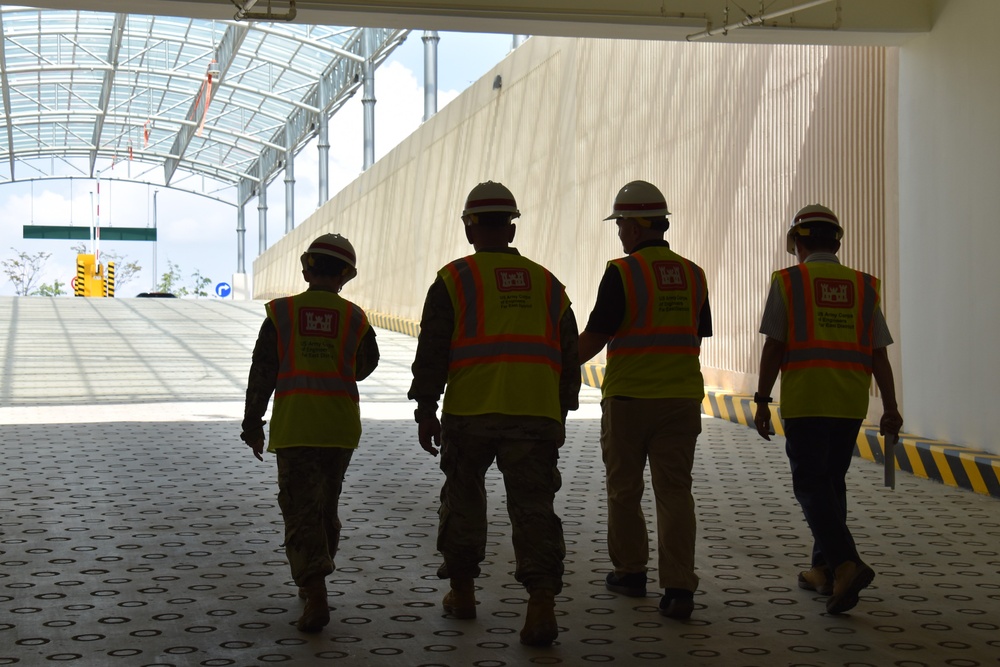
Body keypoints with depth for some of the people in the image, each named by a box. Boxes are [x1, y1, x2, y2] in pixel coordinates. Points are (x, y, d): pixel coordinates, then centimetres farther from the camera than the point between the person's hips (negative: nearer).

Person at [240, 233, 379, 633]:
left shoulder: (281, 313, 0)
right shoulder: (354, 318, 2)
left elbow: (262, 373, 0)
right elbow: (364, 367, 18)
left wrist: (252, 424, 8)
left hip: (293, 426, -2)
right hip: (341, 426, 2)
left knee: (301, 510, -2)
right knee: (326, 505, 19)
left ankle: (315, 596, -16)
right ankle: (312, 582, 32)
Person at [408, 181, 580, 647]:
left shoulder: (454, 280, 5)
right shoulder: (547, 284, 17)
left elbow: (432, 350, -2)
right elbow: (569, 356, 18)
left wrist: (425, 410, -1)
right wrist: (560, 414, 25)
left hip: (469, 410, -2)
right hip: (536, 414, 2)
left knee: (463, 499, 16)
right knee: (533, 506, -1)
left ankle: (462, 591, 26)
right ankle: (542, 604, -14)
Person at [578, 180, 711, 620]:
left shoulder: (622, 274, -11)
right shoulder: (693, 275, 6)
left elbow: (594, 339, -10)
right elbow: (696, 341, 12)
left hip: (627, 398, -4)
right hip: (682, 398, 4)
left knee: (624, 489, 13)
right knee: (674, 491, 2)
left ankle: (631, 571, 24)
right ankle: (679, 588, -5)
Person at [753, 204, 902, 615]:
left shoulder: (787, 282, -1)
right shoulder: (864, 287, 10)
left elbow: (773, 349, -5)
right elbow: (879, 354, 6)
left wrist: (762, 401, 0)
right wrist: (890, 408, 8)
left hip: (804, 400, -4)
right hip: (851, 403, 4)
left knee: (811, 484, -3)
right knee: (832, 482, 16)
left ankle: (846, 564, -21)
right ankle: (824, 569, 21)